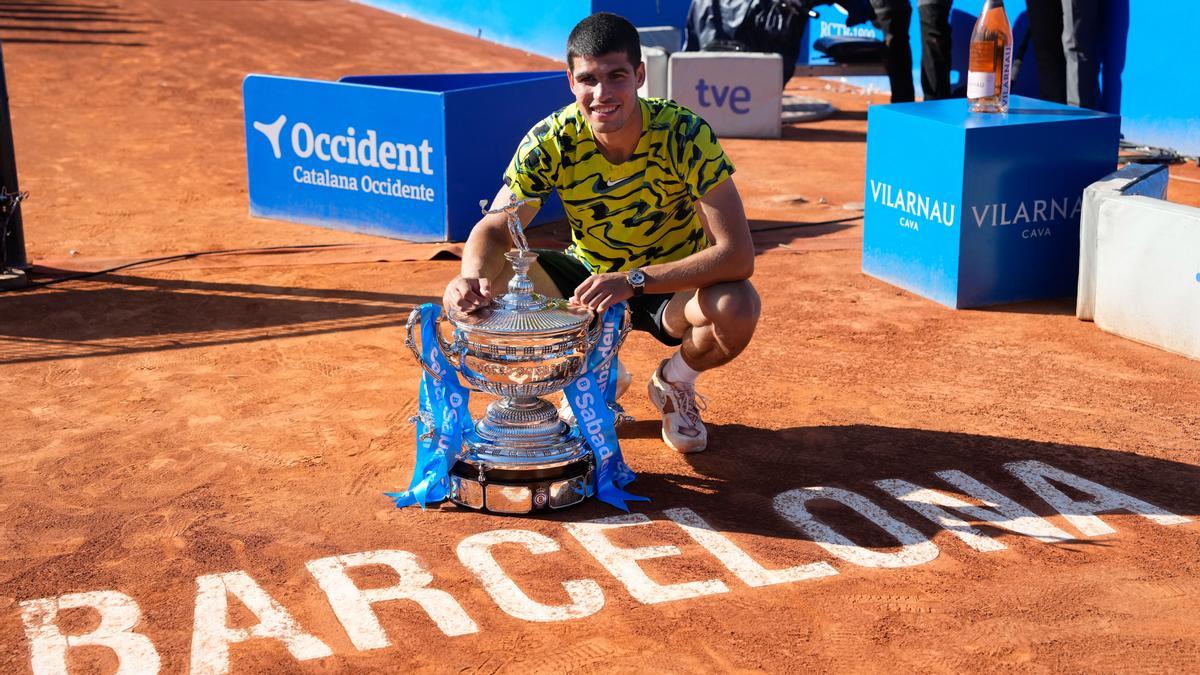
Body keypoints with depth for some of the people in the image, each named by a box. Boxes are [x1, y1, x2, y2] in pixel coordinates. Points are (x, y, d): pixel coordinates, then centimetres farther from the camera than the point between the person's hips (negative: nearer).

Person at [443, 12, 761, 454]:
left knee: (737, 308, -35)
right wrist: (474, 277, -41)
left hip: (672, 284, -2)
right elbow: (494, 230, -17)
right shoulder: (551, 142, -20)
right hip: (589, 276, 2)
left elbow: (737, 254, -32)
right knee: (496, 286, -23)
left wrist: (633, 281, -43)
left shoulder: (684, 134, -27)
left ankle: (675, 382, 3)